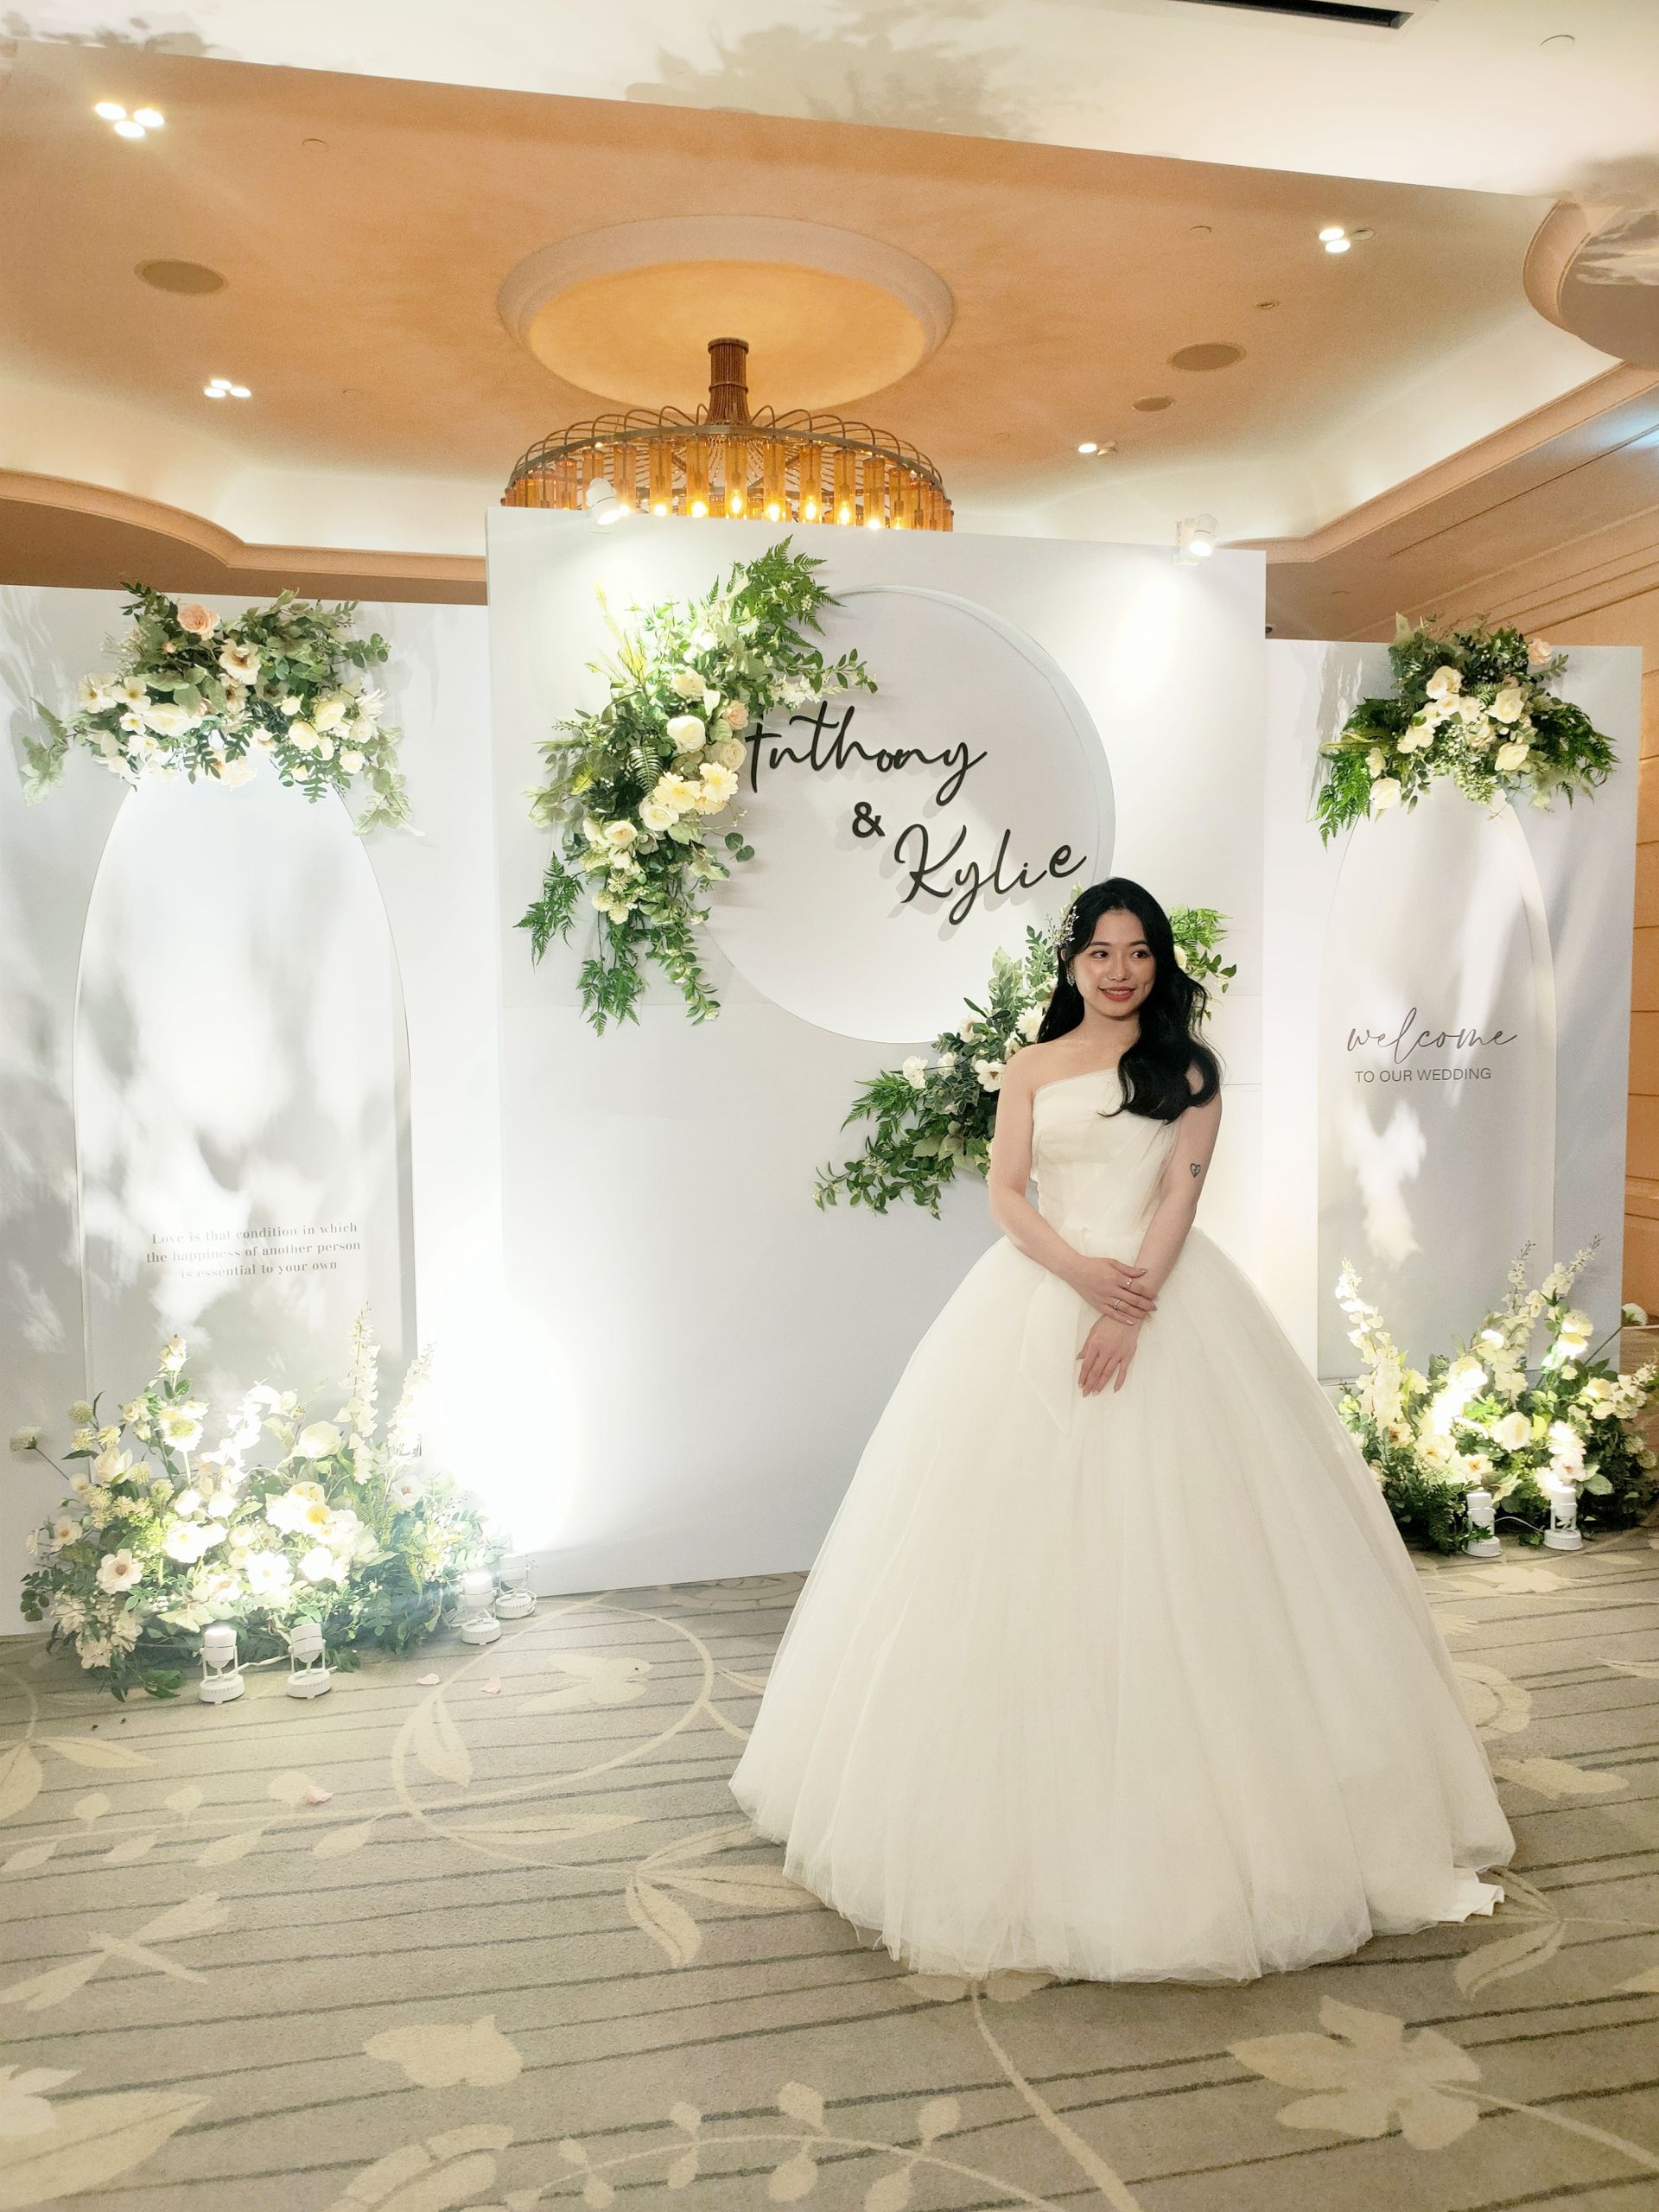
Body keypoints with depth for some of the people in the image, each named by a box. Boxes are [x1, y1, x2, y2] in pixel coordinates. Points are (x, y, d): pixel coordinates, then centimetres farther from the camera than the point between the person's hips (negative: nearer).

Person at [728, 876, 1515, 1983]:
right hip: (1039, 1300, 2)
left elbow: (1180, 1195, -3)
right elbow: (1005, 1196, 2)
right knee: (1027, 1538, 1)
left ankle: (1191, 1794, 11)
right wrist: (1082, 1272, -16)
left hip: (1164, 1301, -1)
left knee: (1166, 1538, -2)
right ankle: (1031, 1794, 15)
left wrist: (1128, 1309, -16)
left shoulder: (1187, 1067, 8)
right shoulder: (1032, 1067, 12)